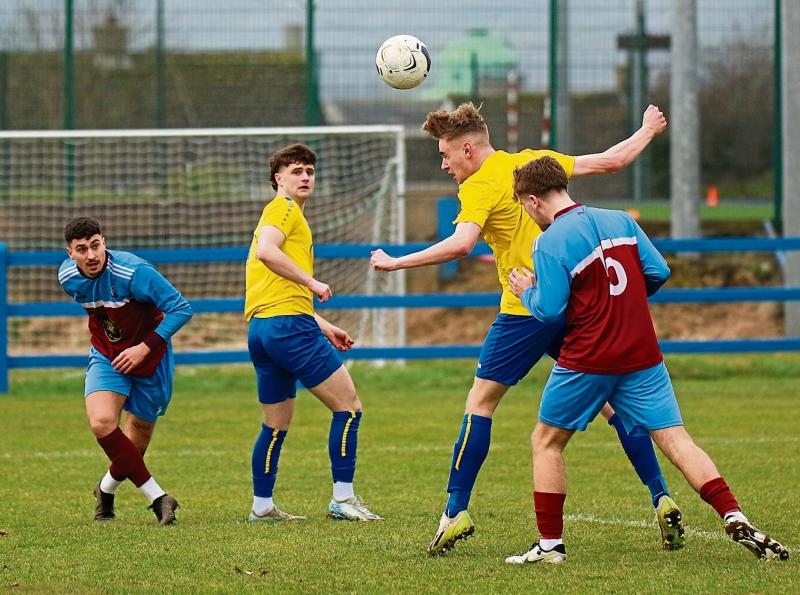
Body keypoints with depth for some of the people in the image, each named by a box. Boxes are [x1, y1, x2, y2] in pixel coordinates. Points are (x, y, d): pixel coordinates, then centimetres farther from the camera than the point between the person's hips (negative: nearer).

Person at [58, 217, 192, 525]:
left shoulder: (134, 272, -28)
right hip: (106, 357, 3)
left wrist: (145, 347, -30)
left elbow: (181, 308, -25)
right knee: (101, 423, -24)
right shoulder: (68, 277, -10)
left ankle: (107, 489, 40)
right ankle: (157, 497, -17)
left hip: (148, 358, -3)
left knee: (135, 447, 7)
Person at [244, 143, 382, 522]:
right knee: (348, 407, -7)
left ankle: (262, 506, 19)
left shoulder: (285, 212, 28)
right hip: (289, 324, -10)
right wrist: (312, 282, -16)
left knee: (276, 424, 17)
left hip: (260, 329, 10)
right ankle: (342, 498, -9)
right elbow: (265, 250, -21)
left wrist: (325, 328, 29)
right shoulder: (284, 208, -1)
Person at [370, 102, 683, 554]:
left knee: (481, 400, 3)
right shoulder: (534, 161, 11)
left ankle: (457, 512, -1)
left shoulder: (479, 187, -8)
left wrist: (396, 263, -17)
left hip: (527, 309, -6)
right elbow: (613, 161, 16)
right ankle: (662, 499, 4)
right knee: (611, 397, 12)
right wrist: (648, 131, 34)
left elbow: (461, 244, -25)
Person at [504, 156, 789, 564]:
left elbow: (550, 312, -12)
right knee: (675, 440, 0)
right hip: (642, 358, 4)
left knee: (546, 441, 13)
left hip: (586, 362, -4)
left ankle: (550, 543, 10)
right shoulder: (620, 221, 7)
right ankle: (735, 519, -18)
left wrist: (526, 292, 9)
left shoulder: (549, 242, -10)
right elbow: (658, 273, 6)